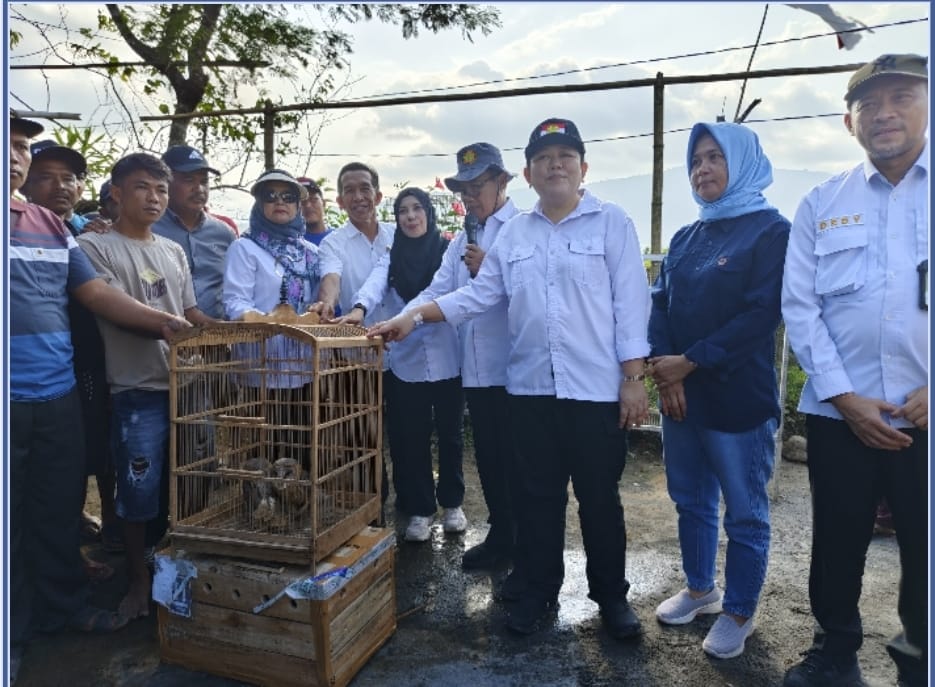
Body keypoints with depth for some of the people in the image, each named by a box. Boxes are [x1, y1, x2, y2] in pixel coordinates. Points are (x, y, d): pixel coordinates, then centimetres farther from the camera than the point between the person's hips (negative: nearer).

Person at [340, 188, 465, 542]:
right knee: (411, 438, 6)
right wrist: (359, 308, -33)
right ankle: (420, 509, 22)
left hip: (446, 358, -1)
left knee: (449, 433, 11)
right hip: (405, 360, 1)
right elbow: (375, 283, -16)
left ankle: (451, 503, 30)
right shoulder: (391, 256, 4)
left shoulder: (448, 251, 3)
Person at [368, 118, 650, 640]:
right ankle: (538, 591, 30)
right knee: (539, 496, 13)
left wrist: (634, 379, -10)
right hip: (532, 387, 4)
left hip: (597, 387, -3)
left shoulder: (613, 223, -1)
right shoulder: (514, 233, 10)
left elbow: (630, 303, -5)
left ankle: (612, 596, 29)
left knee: (600, 498, 9)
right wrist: (413, 317, -4)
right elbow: (478, 295, 7)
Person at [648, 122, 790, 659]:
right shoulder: (686, 238, 12)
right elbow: (660, 304, 5)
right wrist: (665, 374, -10)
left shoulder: (772, 230, -6)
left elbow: (761, 314, -15)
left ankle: (739, 613, 26)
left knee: (745, 514, 8)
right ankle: (700, 590, 37)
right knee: (691, 502, 17)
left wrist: (688, 363, -16)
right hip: (681, 396, 6)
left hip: (739, 399, -6)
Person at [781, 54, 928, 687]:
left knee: (924, 550, 11)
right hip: (840, 413, 1)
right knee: (836, 541, 12)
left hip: (923, 414, -1)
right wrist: (845, 398, -7)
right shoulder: (821, 204, 7)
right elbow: (799, 306, 1)